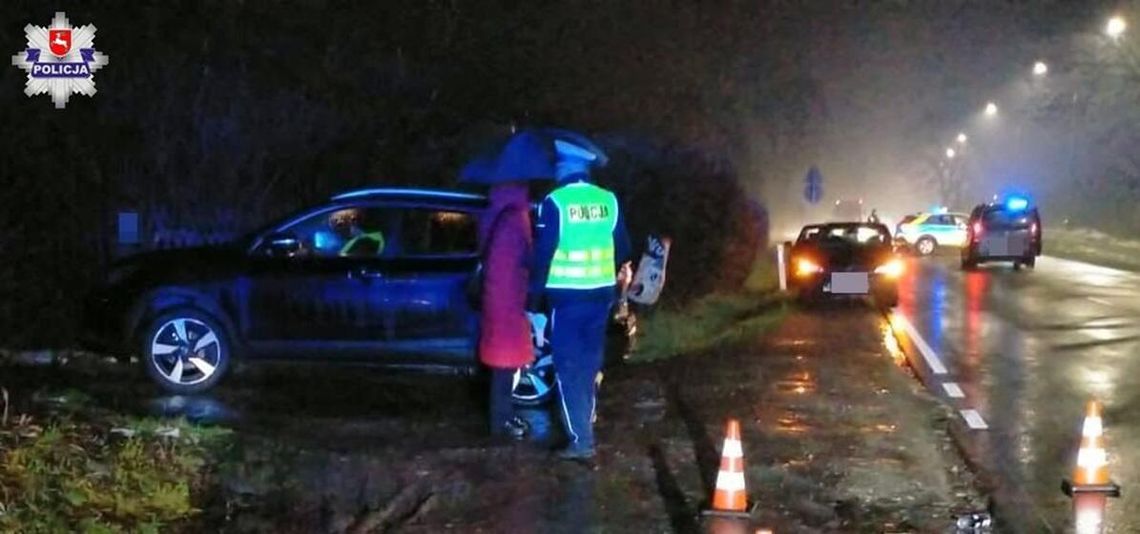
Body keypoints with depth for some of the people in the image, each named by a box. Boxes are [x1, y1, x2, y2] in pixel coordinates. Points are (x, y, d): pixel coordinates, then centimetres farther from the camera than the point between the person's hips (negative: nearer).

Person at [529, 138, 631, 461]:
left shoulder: (555, 202, -12)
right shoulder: (609, 201, 2)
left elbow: (543, 253, -12)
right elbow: (622, 250, 9)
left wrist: (534, 295, -2)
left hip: (566, 295, -5)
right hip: (601, 293, 5)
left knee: (569, 369, 0)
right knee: (589, 366, 17)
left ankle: (581, 441, -5)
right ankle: (583, 430, 27)